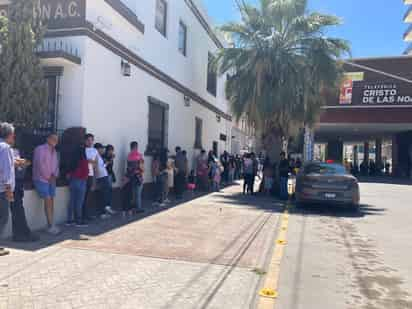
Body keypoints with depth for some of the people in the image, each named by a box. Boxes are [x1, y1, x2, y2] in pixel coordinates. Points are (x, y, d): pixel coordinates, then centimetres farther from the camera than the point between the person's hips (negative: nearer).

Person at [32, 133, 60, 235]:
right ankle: (51, 226, -11)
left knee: (51, 201, 2)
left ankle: (51, 225, 6)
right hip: (41, 179, -7)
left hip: (51, 180, 7)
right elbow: (40, 164, -14)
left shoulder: (54, 151, 15)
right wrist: (47, 177, -10)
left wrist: (54, 176, -3)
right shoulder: (40, 149, -7)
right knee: (48, 200, -13)